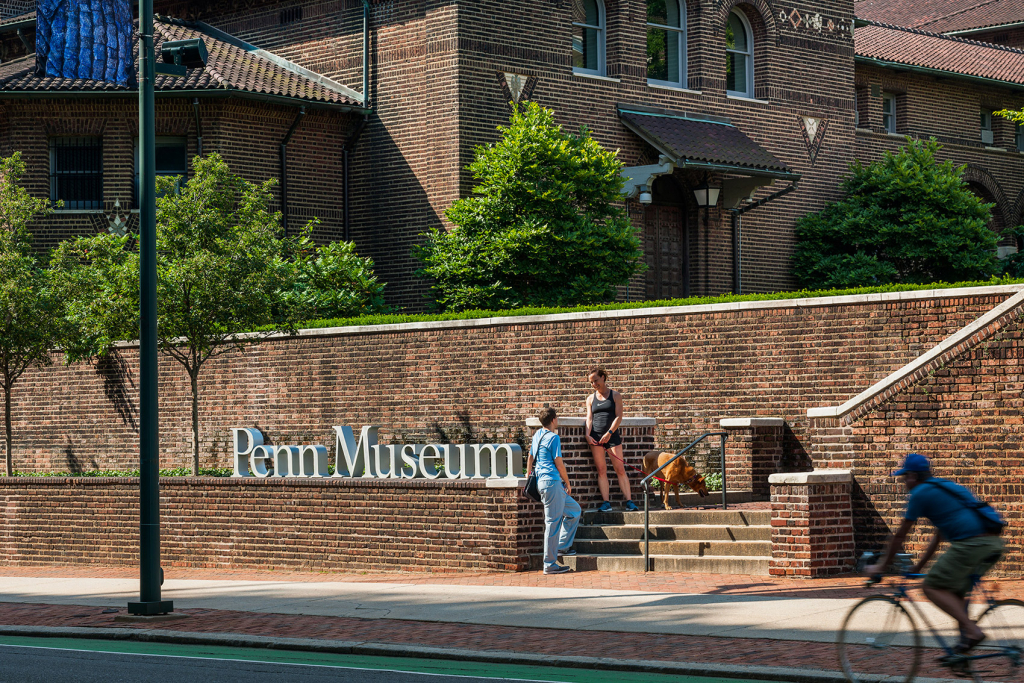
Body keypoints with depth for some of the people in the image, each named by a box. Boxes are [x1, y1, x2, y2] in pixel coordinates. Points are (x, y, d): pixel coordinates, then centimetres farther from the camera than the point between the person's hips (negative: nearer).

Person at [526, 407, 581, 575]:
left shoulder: (538, 435, 15)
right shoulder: (553, 437, -10)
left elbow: (531, 457, 25)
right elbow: (559, 463, -10)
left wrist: (528, 474, 39)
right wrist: (568, 484, 0)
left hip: (542, 481, 10)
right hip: (552, 481, -10)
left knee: (574, 510, 19)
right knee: (553, 523, -8)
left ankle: (562, 546, 19)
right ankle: (550, 564, -8)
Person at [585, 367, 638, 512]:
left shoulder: (615, 395, 7)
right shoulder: (591, 398, 14)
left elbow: (619, 416, -2)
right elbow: (589, 418, 8)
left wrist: (609, 433, -14)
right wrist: (588, 435, -8)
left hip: (612, 435, -2)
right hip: (596, 436, 2)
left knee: (620, 469, -5)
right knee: (601, 470, -2)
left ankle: (629, 501, -4)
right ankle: (606, 503, -2)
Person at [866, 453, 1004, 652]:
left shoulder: (920, 493, 4)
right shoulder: (946, 487, 29)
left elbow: (900, 536, 8)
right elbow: (939, 535, 35)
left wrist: (881, 566, 18)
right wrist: (919, 566, 39)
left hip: (971, 544, -9)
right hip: (994, 544, 9)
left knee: (932, 587, -1)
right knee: (954, 591, 21)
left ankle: (972, 631, -13)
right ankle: (965, 641, 12)